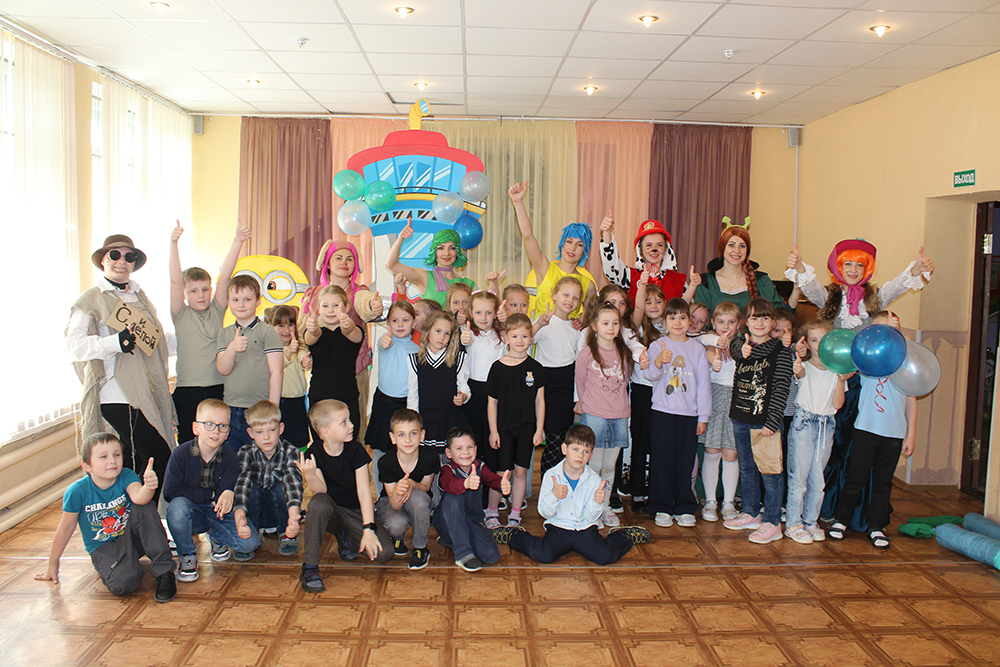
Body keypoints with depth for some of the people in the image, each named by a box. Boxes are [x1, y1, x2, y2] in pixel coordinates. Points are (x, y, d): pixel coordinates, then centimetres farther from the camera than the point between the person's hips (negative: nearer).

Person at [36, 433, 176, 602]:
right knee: (123, 583, -33)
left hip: (131, 537, 2)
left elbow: (138, 498, -36)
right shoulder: (77, 491, -16)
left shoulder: (126, 476, -14)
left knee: (146, 507, -31)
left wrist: (148, 487, -60)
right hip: (103, 547, -2)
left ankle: (163, 572, -22)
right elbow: (65, 528, -3)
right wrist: (53, 564, 7)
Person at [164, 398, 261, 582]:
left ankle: (217, 537, 16)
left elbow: (227, 489, -19)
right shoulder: (181, 454, -14)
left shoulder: (231, 458, -9)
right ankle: (187, 556, -9)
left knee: (250, 543, -20)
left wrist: (228, 494, -47)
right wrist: (211, 495, -19)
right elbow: (170, 492, -18)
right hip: (192, 515, -1)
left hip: (218, 513, 1)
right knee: (177, 506, -36)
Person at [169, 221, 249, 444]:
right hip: (187, 390, -2)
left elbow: (225, 276, -1)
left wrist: (238, 241, -9)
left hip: (218, 388, 2)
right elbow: (175, 281, -8)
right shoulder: (181, 315, 4)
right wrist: (173, 244, -20)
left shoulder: (216, 311, 9)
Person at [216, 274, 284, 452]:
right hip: (231, 412, 5)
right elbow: (223, 369, 1)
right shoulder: (225, 334, 12)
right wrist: (232, 349, -19)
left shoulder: (267, 331, -4)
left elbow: (277, 373, -8)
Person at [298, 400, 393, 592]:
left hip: (357, 513, 1)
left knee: (384, 553, -21)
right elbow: (321, 492, -21)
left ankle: (346, 538, 11)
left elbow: (364, 491, -17)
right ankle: (309, 567, -22)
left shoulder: (356, 450, -11)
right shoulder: (314, 454, -11)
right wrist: (310, 476, -43)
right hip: (331, 513, -1)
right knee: (319, 503, -37)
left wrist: (368, 529, -26)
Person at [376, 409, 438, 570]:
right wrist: (396, 491, -49)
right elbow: (395, 505, -24)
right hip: (390, 501, -1)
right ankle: (397, 538, 7)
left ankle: (420, 548, -12)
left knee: (417, 496, -36)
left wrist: (412, 484, -33)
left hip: (419, 505, 1)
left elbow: (425, 488, -8)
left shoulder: (430, 458, -25)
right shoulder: (386, 463, -25)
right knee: (397, 524, -35)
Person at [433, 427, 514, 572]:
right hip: (448, 522, -3)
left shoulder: (480, 467, -2)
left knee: (491, 555, -21)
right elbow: (449, 483, -38)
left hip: (472, 522, 4)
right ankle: (463, 553, -25)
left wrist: (503, 484, -48)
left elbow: (492, 479, -23)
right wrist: (466, 483, -61)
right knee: (452, 498, -34)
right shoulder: (447, 469, -13)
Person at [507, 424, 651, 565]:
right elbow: (545, 513, -6)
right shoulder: (551, 476, -6)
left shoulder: (594, 479, -2)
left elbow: (590, 517, -2)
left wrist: (597, 502, -22)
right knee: (543, 555, -29)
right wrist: (553, 495, -25)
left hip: (585, 528, 2)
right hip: (558, 528, -1)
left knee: (607, 556, -22)